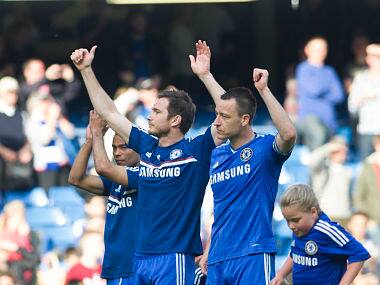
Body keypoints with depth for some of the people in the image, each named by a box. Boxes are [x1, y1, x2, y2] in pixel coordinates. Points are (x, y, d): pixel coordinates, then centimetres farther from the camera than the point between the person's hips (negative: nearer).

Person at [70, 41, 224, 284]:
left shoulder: (195, 151, -4)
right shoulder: (147, 146, 12)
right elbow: (108, 112, 21)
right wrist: (86, 70, 21)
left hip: (175, 259, -7)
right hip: (141, 258, 7)